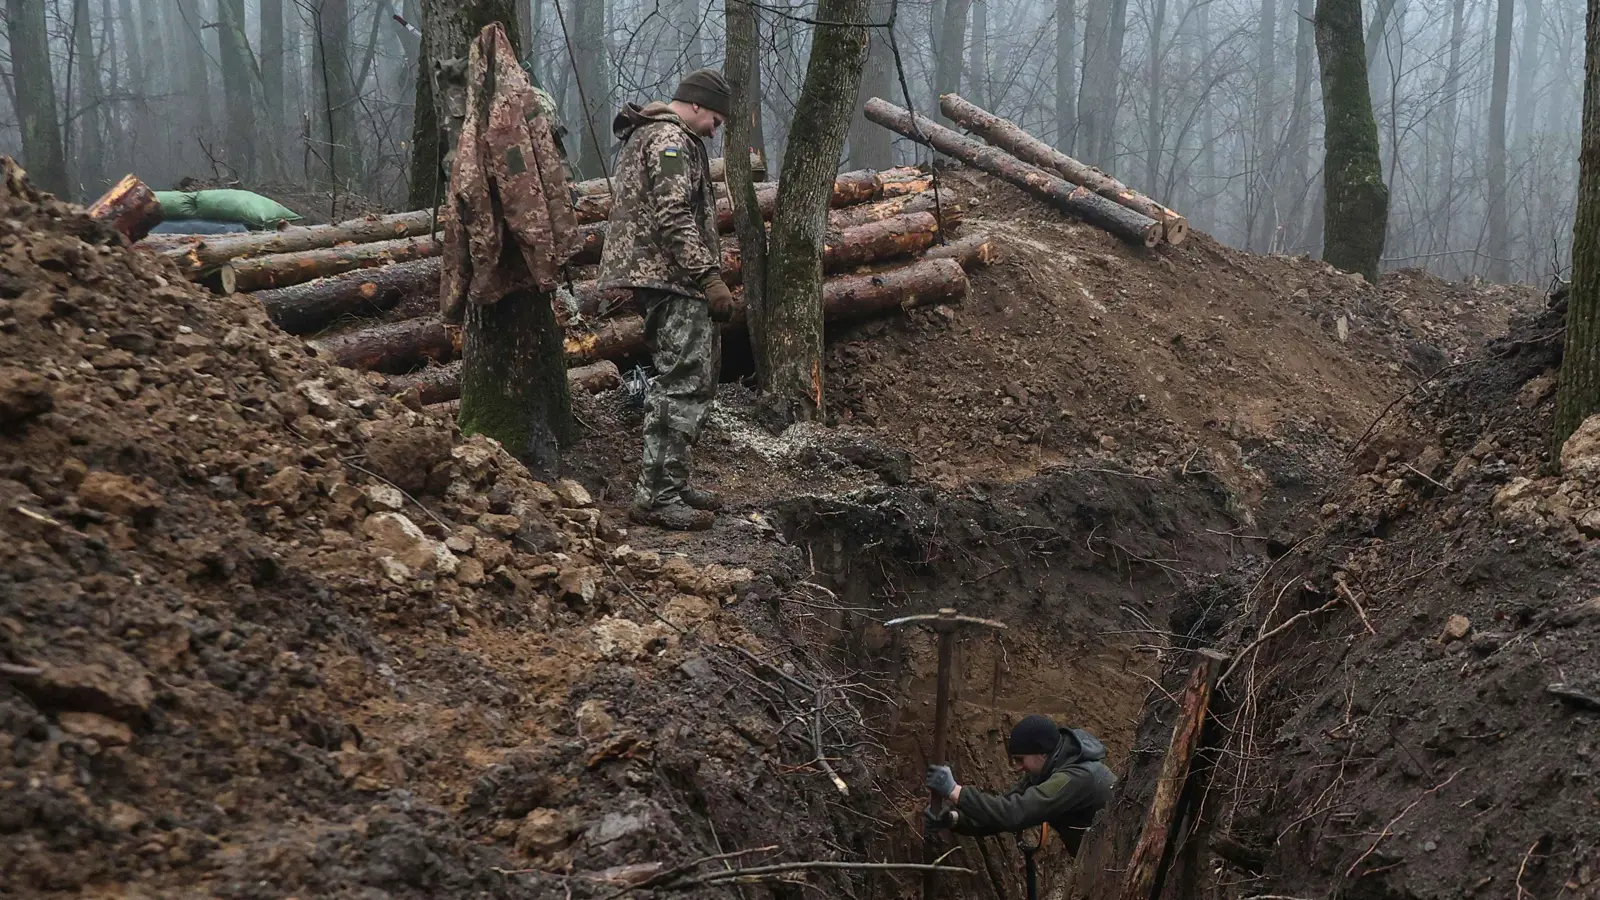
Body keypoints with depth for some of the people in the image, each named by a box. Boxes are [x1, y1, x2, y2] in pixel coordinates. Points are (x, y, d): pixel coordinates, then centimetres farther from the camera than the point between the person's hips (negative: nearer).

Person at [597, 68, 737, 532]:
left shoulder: (644, 135, 24)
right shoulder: (671, 139, -11)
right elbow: (674, 217, -21)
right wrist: (709, 277, -20)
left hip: (657, 278, 11)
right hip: (672, 276, -11)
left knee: (695, 382, 16)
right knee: (683, 385, -13)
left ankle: (671, 483, 20)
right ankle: (656, 496, -14)